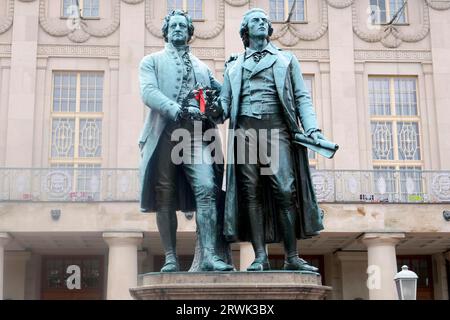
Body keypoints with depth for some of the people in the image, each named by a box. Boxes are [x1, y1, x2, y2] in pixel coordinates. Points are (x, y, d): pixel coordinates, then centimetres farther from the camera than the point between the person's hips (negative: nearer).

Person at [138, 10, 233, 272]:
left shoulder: (202, 68, 27)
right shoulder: (152, 61, 16)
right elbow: (149, 92, -2)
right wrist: (177, 111, -19)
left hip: (196, 135, 2)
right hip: (164, 134, -1)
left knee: (206, 189, -16)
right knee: (165, 198, -2)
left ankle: (209, 255, -20)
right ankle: (171, 258, 2)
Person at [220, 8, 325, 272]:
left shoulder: (286, 60, 20)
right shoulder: (234, 66, 23)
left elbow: (302, 97, 12)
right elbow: (225, 102, 17)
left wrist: (312, 128, -4)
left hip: (276, 127, -1)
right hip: (245, 129, 2)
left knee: (285, 191, -12)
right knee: (252, 193, -5)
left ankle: (292, 257, -9)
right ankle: (261, 257, -4)